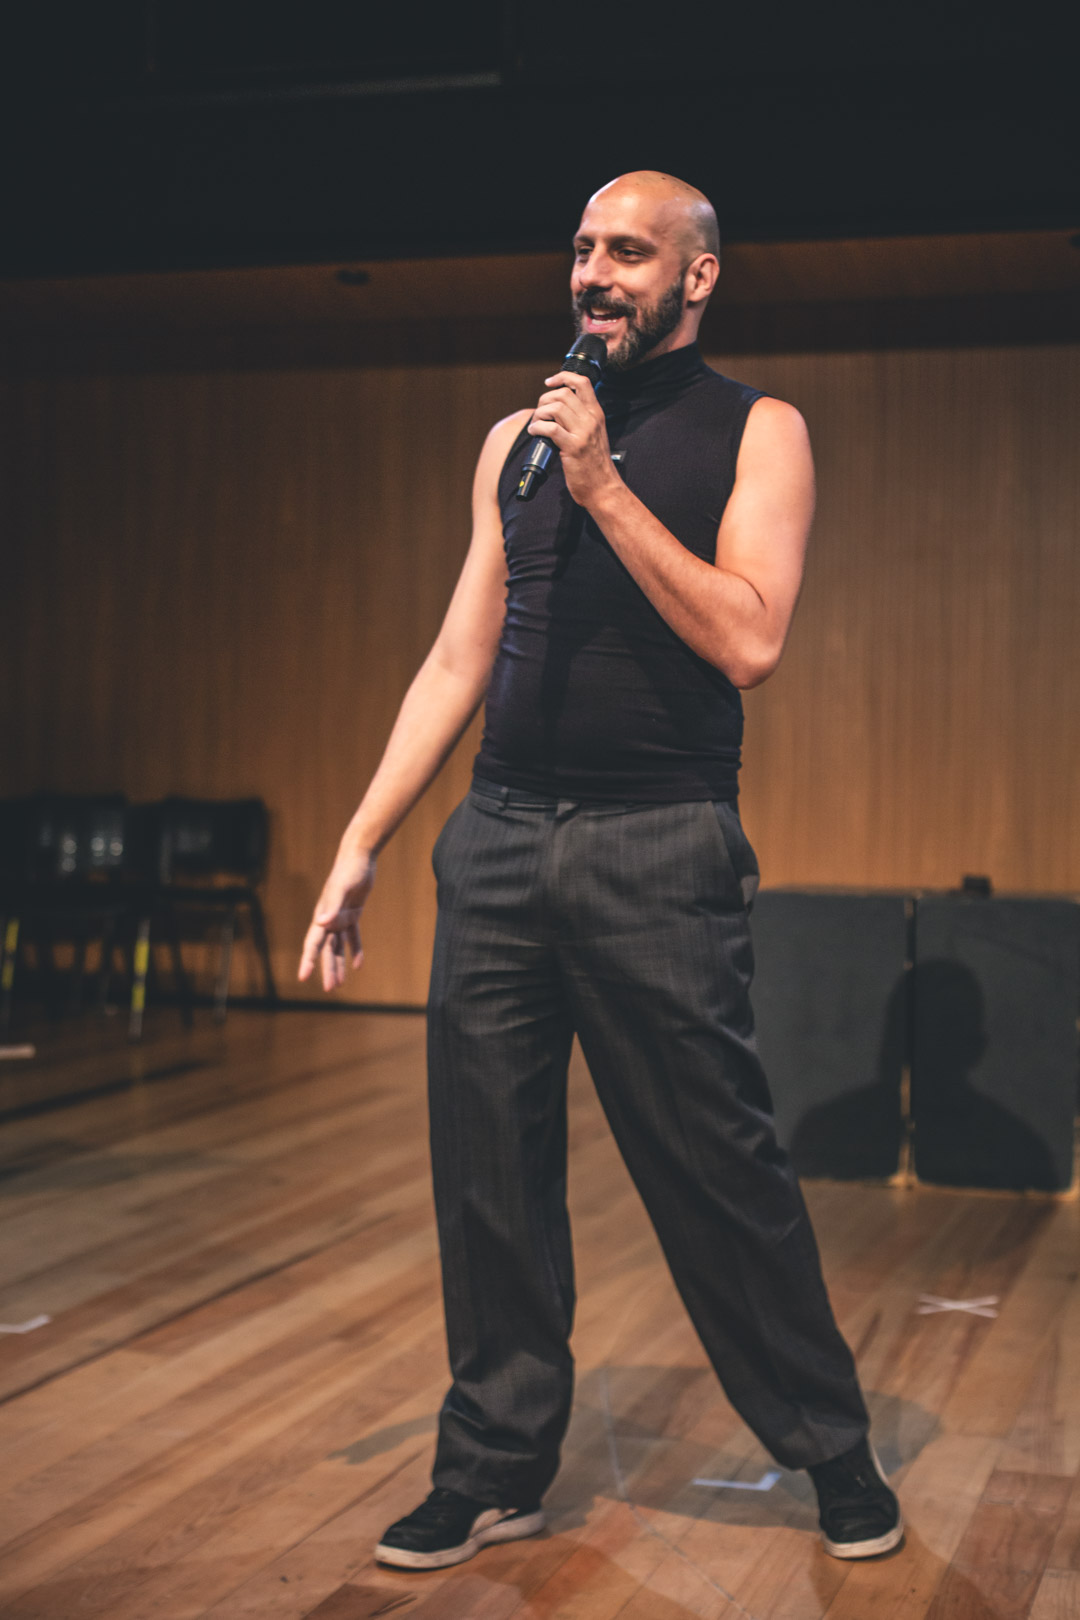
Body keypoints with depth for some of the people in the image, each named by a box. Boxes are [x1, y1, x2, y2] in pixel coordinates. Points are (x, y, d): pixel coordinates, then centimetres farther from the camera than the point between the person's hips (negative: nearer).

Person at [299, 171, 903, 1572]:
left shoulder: (754, 432, 2)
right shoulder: (516, 440, 15)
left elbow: (750, 642, -12)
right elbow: (460, 656, 14)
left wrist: (604, 485, -13)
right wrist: (360, 845, 10)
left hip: (658, 849, -4)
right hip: (498, 838, 5)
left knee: (722, 1172, 1)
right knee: (488, 1174, 7)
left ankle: (831, 1450, 21)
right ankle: (497, 1470, 22)